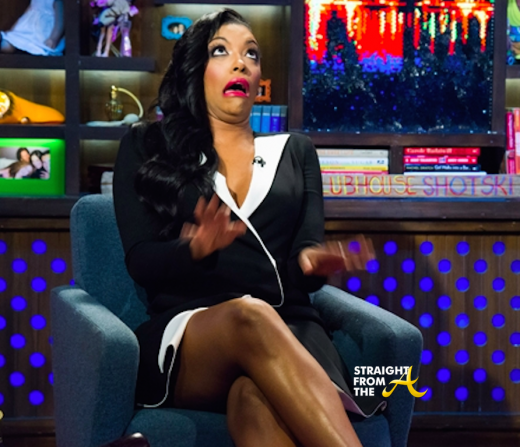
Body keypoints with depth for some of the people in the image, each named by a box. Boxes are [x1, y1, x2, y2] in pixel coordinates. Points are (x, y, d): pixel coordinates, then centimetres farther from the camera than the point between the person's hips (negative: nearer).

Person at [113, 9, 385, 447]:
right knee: (251, 316, -40)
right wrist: (196, 250, -20)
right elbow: (140, 260, 4)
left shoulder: (296, 151, 22)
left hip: (289, 328, 2)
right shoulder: (146, 146, 15)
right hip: (185, 334, -1)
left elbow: (306, 247, 10)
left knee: (258, 401, -39)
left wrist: (309, 262, -17)